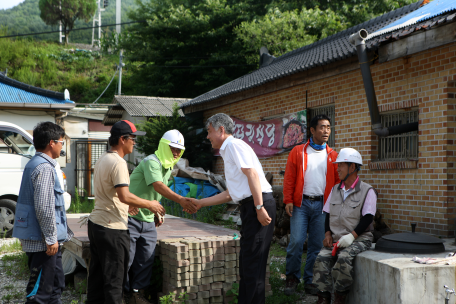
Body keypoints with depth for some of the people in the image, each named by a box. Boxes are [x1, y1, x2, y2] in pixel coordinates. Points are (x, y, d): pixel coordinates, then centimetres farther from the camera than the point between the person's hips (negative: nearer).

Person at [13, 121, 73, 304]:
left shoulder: (34, 164, 14)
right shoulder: (44, 168, -18)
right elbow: (44, 208, -24)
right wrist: (51, 239, -19)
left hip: (38, 238, 10)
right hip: (42, 240, -10)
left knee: (56, 284, 19)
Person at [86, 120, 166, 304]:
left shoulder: (102, 159, 14)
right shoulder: (118, 162, -17)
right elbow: (124, 196, -26)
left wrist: (126, 205, 23)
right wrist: (150, 205, -16)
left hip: (95, 223, 10)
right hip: (112, 228, -10)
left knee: (97, 273, 16)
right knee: (114, 278, -2)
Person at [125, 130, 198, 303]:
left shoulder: (169, 167, 11)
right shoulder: (151, 162, -19)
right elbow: (158, 186, -35)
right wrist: (181, 200, -44)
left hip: (148, 220, 8)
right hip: (131, 218, -8)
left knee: (146, 260, 7)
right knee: (126, 259, -1)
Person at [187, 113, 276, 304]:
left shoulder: (234, 145, -5)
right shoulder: (227, 152, 24)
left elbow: (252, 174, -17)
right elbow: (229, 194, 28)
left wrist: (259, 208, -23)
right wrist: (200, 203, 30)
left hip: (259, 203, -10)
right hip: (249, 206, 10)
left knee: (252, 261, -7)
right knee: (247, 261, 13)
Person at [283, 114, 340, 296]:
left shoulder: (332, 156, 10)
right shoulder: (298, 152, 4)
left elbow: (337, 181, 9)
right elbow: (289, 178, 1)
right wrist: (288, 200, -7)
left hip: (322, 205, 2)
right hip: (301, 203, -2)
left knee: (317, 245, 4)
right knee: (296, 241, -7)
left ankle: (310, 281, 16)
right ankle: (292, 277, 12)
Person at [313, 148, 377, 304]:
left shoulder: (367, 191, -2)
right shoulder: (335, 190, 17)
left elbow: (367, 219, -8)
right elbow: (328, 214, 17)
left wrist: (352, 236, -19)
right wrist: (328, 233, 0)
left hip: (359, 238, -5)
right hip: (336, 238, 5)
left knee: (344, 257, -32)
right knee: (322, 258, -22)